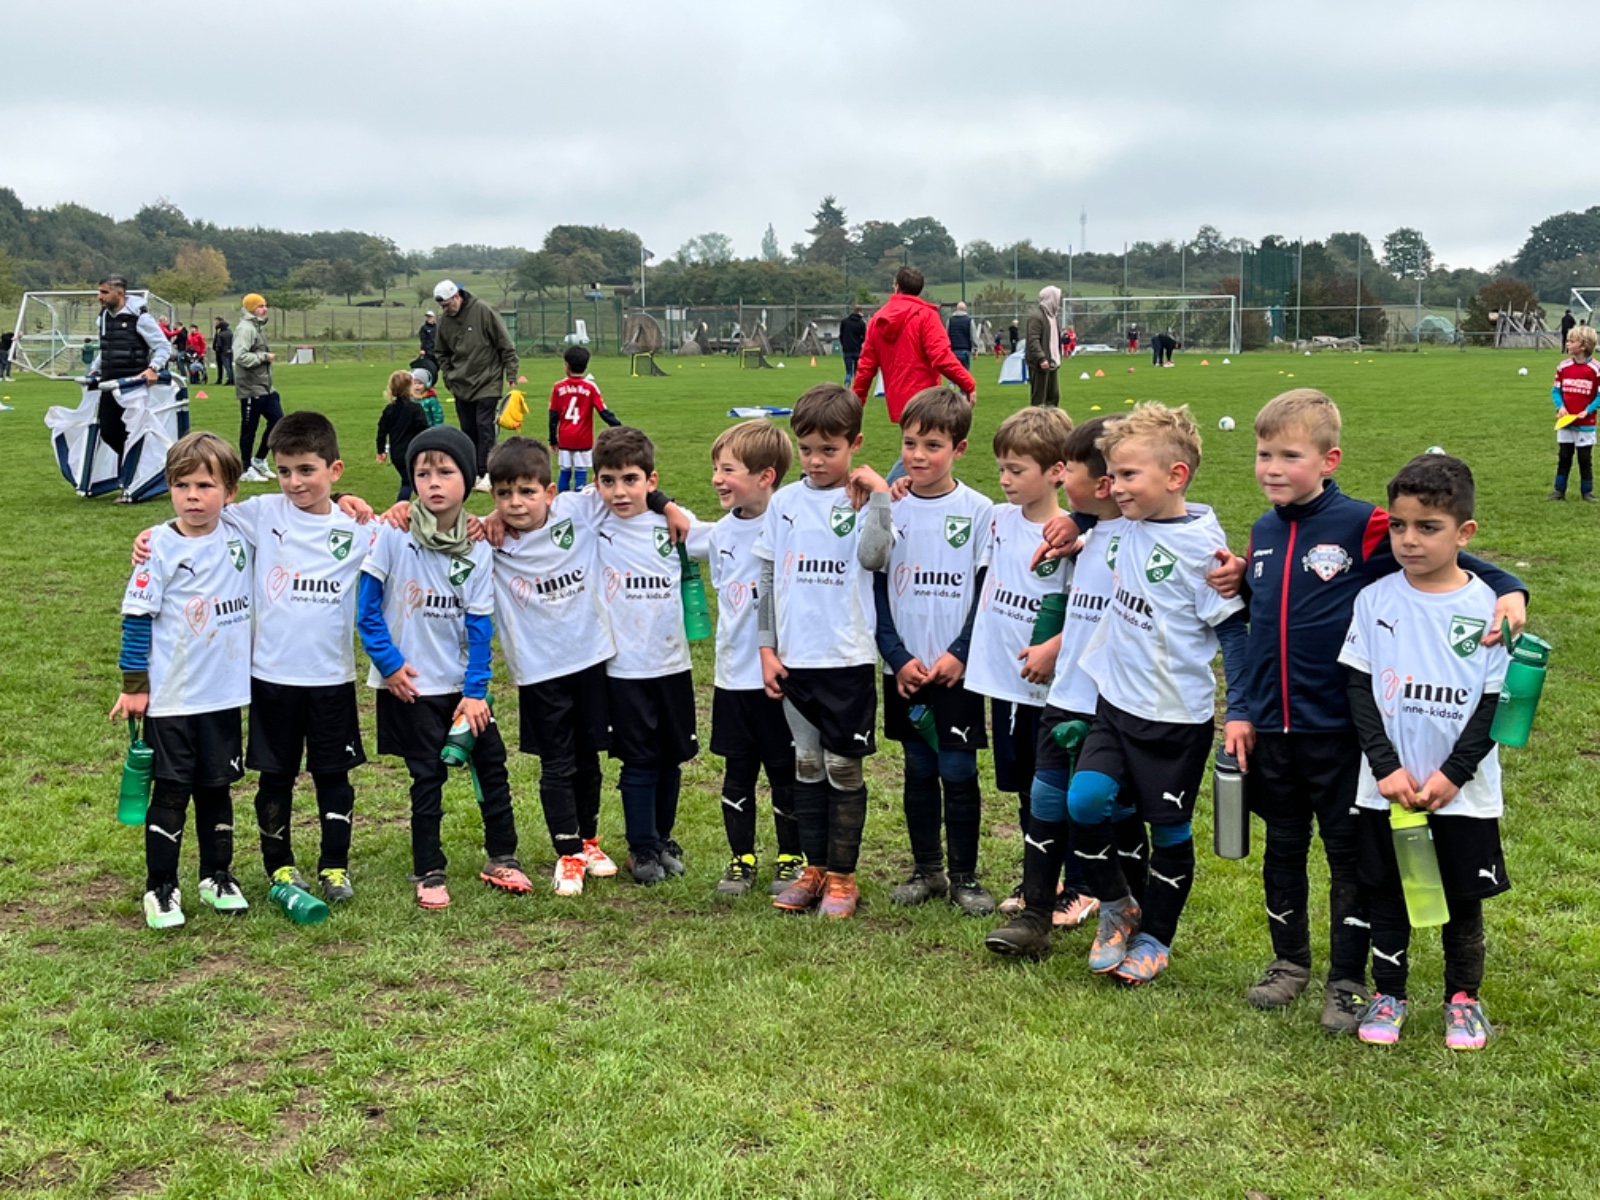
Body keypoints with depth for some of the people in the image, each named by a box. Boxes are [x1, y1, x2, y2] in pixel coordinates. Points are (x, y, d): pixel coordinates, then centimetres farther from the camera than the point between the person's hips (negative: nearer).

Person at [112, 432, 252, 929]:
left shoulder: (240, 536, 0)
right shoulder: (160, 546, -10)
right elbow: (137, 617, -7)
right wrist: (133, 685, -6)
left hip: (224, 694, 3)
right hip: (170, 698, -3)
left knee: (217, 788, 14)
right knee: (171, 793, 4)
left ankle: (217, 877, 28)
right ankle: (160, 888, 16)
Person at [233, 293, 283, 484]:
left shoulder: (258, 327, 15)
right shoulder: (245, 328, -15)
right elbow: (240, 357, -25)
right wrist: (264, 356, -18)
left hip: (265, 387, 9)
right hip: (250, 389, -9)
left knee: (277, 421, 9)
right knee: (249, 429, 0)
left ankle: (259, 460, 21)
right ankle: (246, 470, 11)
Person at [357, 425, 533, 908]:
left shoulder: (477, 549, -3)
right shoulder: (393, 535, -11)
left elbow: (479, 624, -3)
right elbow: (367, 607, -7)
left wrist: (475, 691, -7)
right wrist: (389, 663, -10)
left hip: (462, 682, 3)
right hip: (411, 685, -3)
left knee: (491, 765, 6)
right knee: (428, 777, 4)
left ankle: (501, 858, 23)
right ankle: (429, 874, 17)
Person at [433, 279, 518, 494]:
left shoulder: (483, 312, -12)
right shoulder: (445, 321, 4)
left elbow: (506, 345, -9)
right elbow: (443, 354, 18)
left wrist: (511, 376, -9)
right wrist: (449, 379, 9)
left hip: (487, 383, -5)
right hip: (461, 387, 5)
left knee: (484, 427, -10)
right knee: (468, 431, 8)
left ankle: (486, 473, -9)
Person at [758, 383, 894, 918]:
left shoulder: (864, 500, -3)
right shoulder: (784, 502, 6)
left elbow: (874, 557, -22)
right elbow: (767, 578, 10)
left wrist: (879, 497, -19)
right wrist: (766, 648, 7)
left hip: (848, 657, -4)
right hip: (794, 658, 4)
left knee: (844, 767, 3)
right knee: (807, 763, 12)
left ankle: (842, 876, 14)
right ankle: (814, 869, 23)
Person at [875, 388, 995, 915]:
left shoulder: (978, 511, -4)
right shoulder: (888, 510, 2)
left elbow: (987, 591, -4)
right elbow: (875, 589, 2)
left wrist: (959, 654, -13)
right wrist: (898, 658, -7)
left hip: (957, 669, -3)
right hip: (904, 671, 3)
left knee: (958, 772, 1)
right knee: (918, 771, 12)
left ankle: (964, 876, 14)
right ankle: (926, 871, 24)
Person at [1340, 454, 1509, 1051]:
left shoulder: (1486, 607, -8)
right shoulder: (1375, 600, -4)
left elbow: (1495, 702, -6)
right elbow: (1359, 688, -2)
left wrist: (1452, 774, -13)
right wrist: (1386, 767, -11)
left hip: (1462, 793, -1)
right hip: (1387, 788, 1)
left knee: (1462, 897, 12)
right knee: (1387, 895, 12)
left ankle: (1463, 997, 31)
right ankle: (1387, 993, 30)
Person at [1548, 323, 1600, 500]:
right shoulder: (1564, 366, 0)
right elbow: (1556, 390, 7)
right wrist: (1560, 406, -9)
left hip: (1585, 424, -3)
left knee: (1585, 459, 6)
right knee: (1563, 457, 10)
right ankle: (1559, 491, 17)